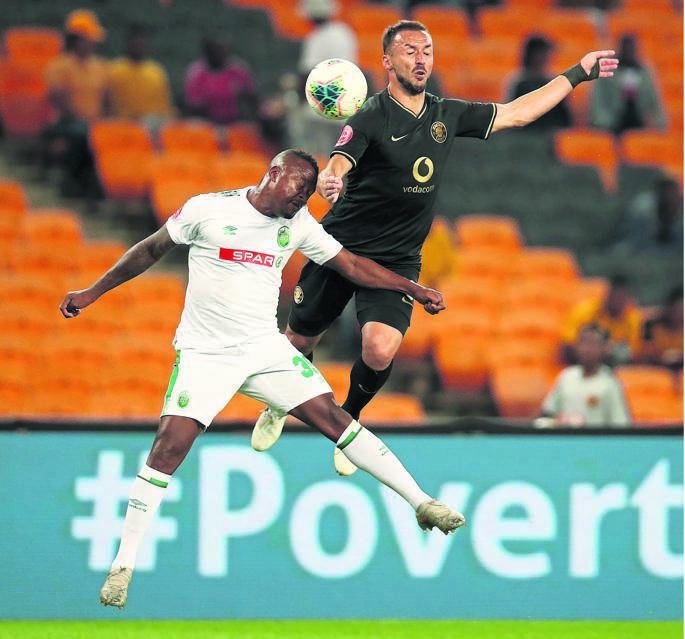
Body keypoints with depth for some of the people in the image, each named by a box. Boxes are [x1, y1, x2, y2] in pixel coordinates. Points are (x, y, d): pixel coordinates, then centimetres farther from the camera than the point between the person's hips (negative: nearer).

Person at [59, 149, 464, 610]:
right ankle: (123, 567, -10)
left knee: (334, 417, -6)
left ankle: (422, 503, 2)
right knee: (169, 447, -17)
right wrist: (92, 293, 9)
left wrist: (414, 290, 7)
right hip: (205, 355, -4)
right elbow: (152, 250, 5)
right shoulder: (208, 209, -7)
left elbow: (351, 265, 13)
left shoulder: (299, 225, 4)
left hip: (267, 349, 4)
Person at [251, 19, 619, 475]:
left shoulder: (447, 115, 3)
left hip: (398, 261, 3)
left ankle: (349, 419, 10)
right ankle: (278, 408, 44)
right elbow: (334, 171, -29)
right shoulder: (371, 118, -15)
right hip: (341, 248, -2)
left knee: (381, 349, -20)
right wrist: (329, 182, -54)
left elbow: (514, 113, 14)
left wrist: (577, 75, 15)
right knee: (300, 342, 10)